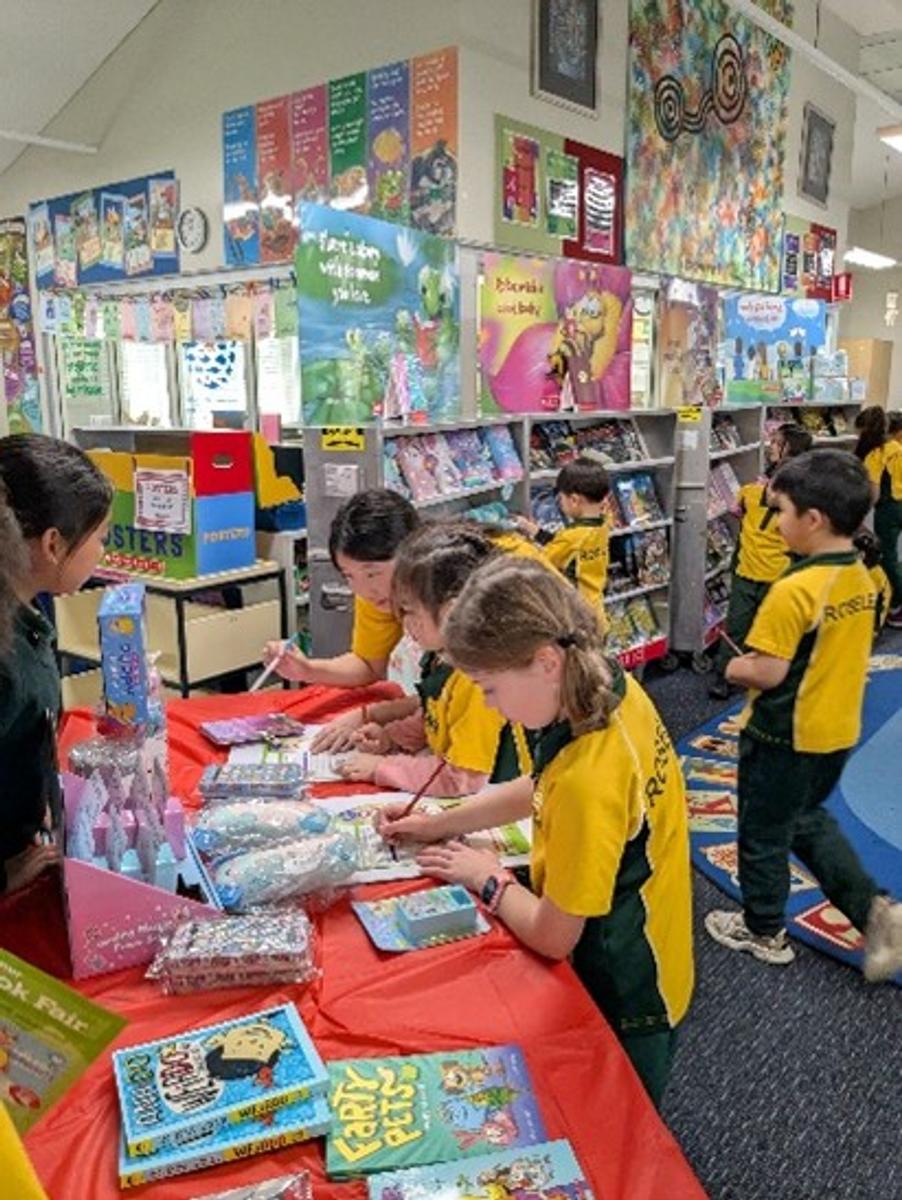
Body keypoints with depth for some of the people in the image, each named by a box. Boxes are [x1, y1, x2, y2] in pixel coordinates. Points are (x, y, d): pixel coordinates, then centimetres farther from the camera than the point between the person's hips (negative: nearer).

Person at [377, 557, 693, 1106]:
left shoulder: (588, 779, -38)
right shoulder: (616, 690, -12)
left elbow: (551, 936, -25)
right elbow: (538, 790, 6)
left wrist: (487, 877, -8)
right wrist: (436, 825, 3)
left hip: (623, 1005, -7)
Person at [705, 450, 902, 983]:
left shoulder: (794, 590, -27)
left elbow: (767, 673, -26)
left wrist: (735, 667, -5)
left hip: (785, 738, -8)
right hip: (838, 731, 8)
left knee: (764, 834, 13)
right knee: (807, 818, 28)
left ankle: (763, 930, 32)